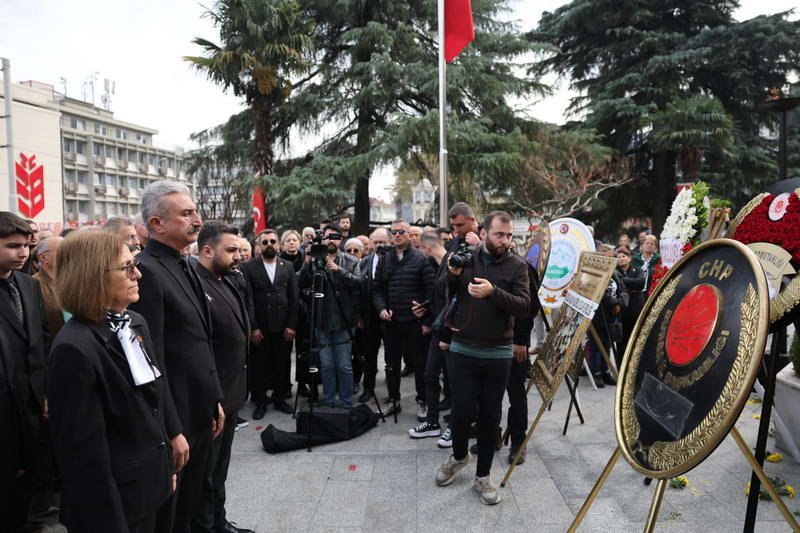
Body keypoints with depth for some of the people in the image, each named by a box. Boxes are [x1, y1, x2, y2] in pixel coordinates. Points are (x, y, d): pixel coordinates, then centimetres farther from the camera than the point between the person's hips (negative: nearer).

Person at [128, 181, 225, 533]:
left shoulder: (185, 266, 9)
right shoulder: (146, 271, -20)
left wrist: (216, 399, 14)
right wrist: (171, 430, -20)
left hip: (202, 411, 8)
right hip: (174, 419, -8)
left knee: (190, 504, 23)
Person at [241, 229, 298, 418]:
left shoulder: (288, 267, 6)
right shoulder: (249, 267, -1)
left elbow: (294, 298, 4)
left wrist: (292, 325, -3)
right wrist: (253, 327, -10)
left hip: (283, 327, 2)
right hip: (259, 328, -2)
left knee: (282, 365, 10)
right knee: (259, 366, 7)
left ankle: (280, 398, 26)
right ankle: (260, 401, 23)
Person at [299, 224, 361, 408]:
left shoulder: (351, 261, 4)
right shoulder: (315, 261, 5)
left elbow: (358, 283, -11)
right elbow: (303, 285, -5)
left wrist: (339, 270, -22)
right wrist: (307, 262, -18)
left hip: (343, 321, -1)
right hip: (322, 322, 2)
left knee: (344, 366, 3)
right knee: (326, 366, 10)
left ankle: (346, 404, 16)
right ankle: (328, 403, 24)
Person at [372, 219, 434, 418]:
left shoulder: (421, 259, -4)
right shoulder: (384, 260, 9)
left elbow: (431, 291, -8)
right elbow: (377, 289, 10)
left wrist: (428, 321, -10)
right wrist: (381, 308, -8)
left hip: (415, 322, -4)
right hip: (391, 321, 4)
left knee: (419, 364, 6)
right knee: (392, 364, 14)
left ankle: (422, 402, 21)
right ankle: (393, 400, 29)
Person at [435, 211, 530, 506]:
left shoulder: (517, 265, -3)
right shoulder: (464, 257, 1)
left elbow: (524, 307, -13)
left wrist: (493, 292, -28)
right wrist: (453, 275, -14)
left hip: (497, 354, 0)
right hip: (462, 351, 1)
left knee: (490, 415, 8)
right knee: (462, 411, 1)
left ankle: (483, 475, 27)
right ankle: (459, 455, 33)